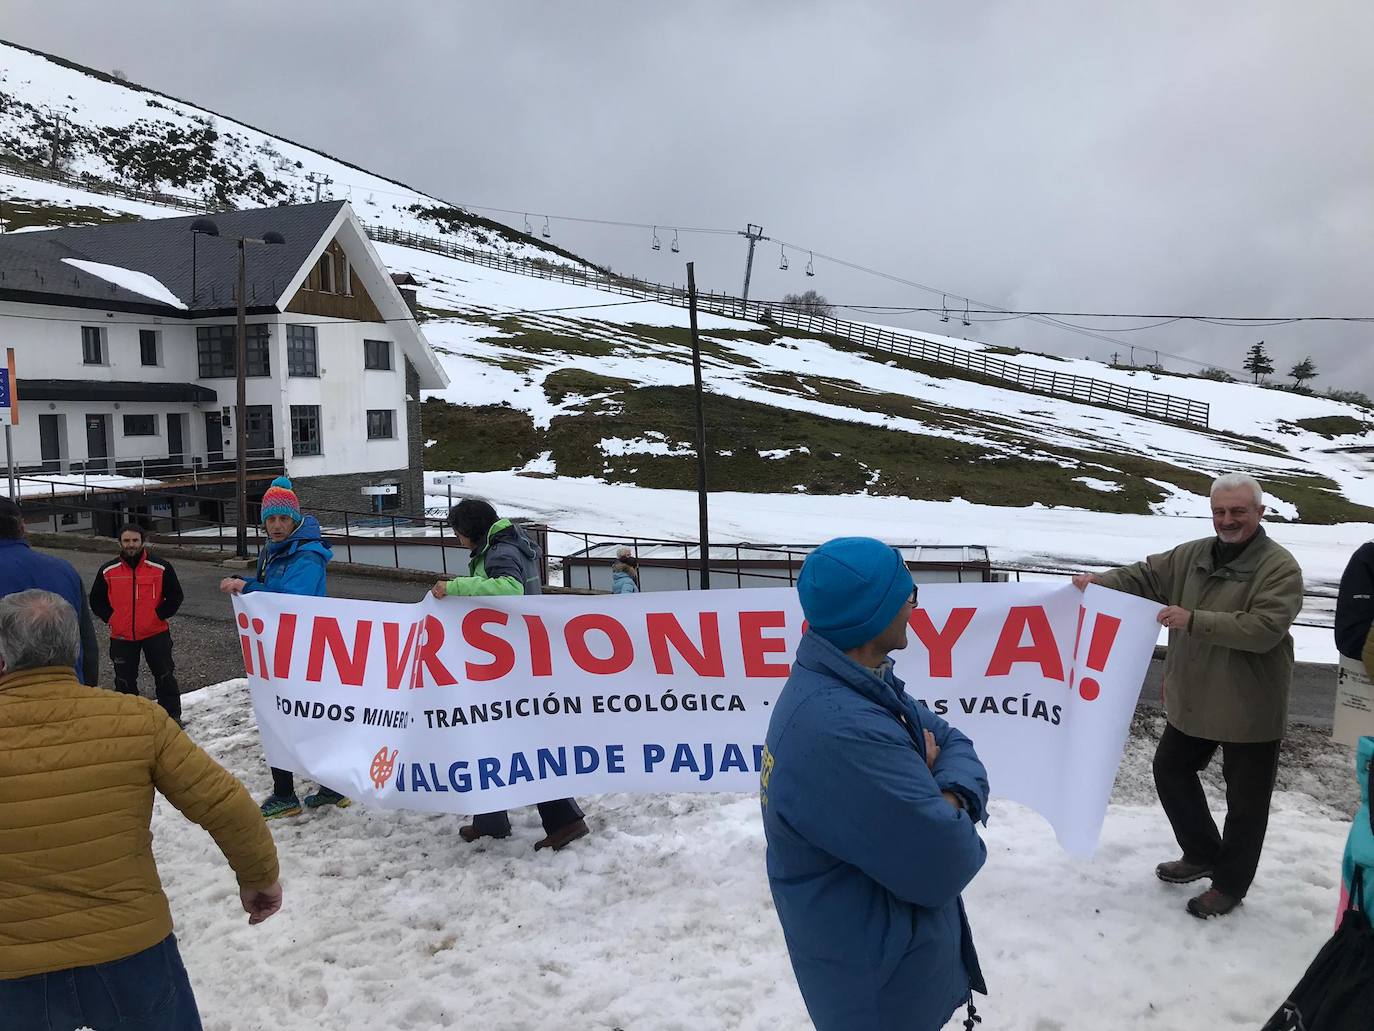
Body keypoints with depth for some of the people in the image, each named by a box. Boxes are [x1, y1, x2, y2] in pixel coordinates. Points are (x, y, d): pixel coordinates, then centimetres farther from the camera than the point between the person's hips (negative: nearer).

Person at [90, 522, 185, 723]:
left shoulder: (161, 568, -6)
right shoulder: (108, 571, 0)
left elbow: (175, 596, 1)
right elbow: (96, 600, 10)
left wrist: (159, 615, -7)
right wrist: (111, 618, 0)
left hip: (155, 633, -2)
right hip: (121, 636, 2)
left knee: (165, 676, 4)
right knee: (124, 680, 12)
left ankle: (172, 715, 16)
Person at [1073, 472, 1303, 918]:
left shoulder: (1280, 568, -17)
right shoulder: (1191, 555, 2)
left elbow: (1264, 630, -27)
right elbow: (1145, 577, 4)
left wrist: (1194, 620, -31)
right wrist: (1100, 581, -15)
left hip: (1250, 707, -7)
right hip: (1193, 699, 7)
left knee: (1245, 799, 8)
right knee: (1170, 769, 19)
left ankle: (1229, 884, 26)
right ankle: (1203, 854, 39)